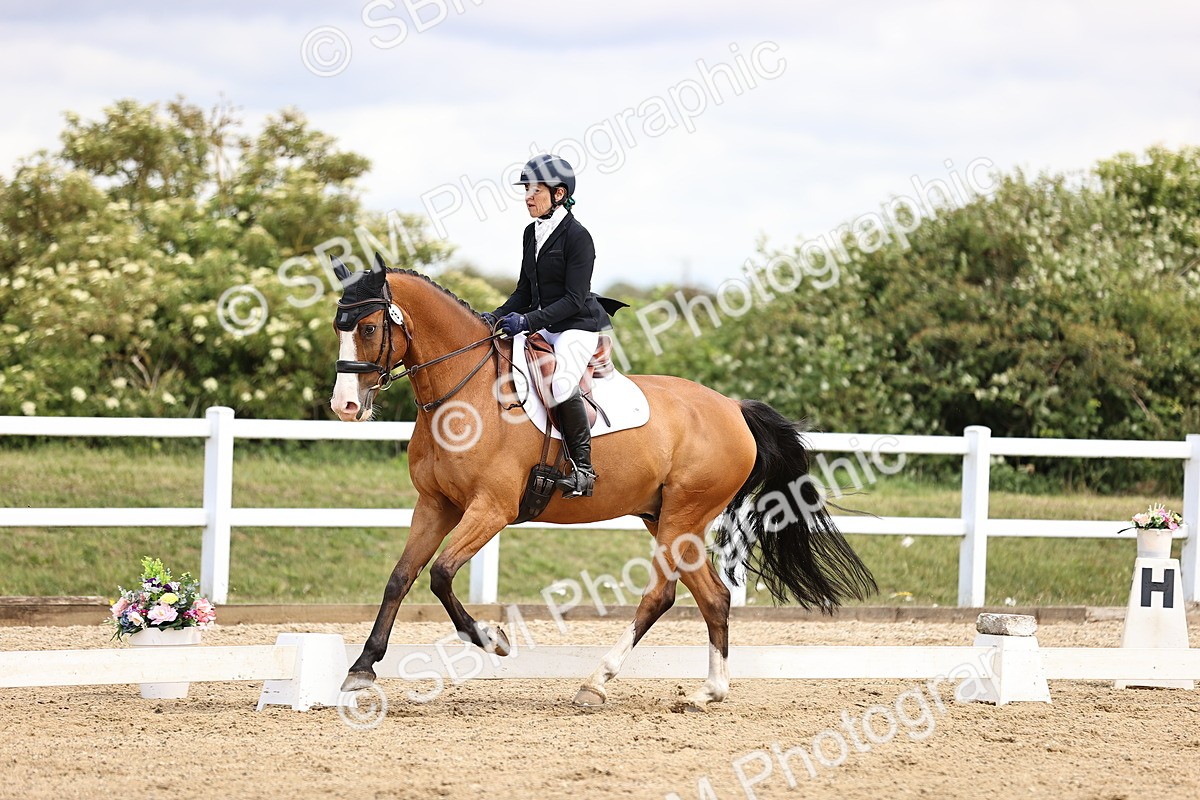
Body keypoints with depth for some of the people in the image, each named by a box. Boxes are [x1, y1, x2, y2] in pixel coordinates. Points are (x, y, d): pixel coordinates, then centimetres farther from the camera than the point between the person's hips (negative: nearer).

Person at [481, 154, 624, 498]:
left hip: (579, 326, -9)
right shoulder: (532, 233, 10)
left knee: (562, 383, -33)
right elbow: (525, 290, 16)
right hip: (544, 328, 9)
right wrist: (497, 317, 0)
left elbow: (574, 299, -19)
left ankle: (583, 469, -23)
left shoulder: (577, 237, -14)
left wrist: (528, 321, -27)